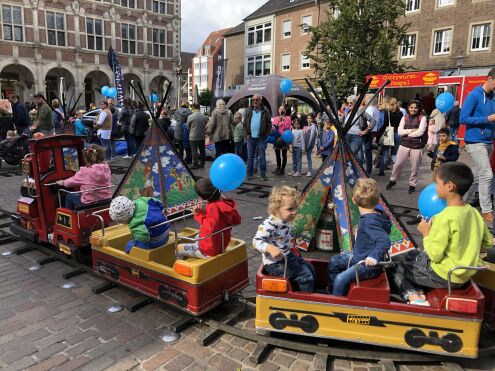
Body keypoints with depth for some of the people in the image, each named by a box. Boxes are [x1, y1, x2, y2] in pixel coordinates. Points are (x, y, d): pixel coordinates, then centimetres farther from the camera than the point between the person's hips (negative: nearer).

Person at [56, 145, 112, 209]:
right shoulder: (106, 167, -6)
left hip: (89, 204, -5)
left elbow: (73, 180, 0)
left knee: (69, 196, 23)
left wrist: (63, 182, 23)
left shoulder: (85, 171, -17)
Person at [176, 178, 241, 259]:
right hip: (222, 245, 9)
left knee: (179, 248, 9)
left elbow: (211, 226, -41)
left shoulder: (213, 207, -30)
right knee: (197, 237, 37)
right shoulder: (227, 203, -6)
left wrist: (199, 215, -29)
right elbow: (237, 220, 5)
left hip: (210, 250, -9)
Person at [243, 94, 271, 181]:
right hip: (251, 138, 2)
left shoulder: (265, 112, 0)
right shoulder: (248, 111, 6)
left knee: (262, 157, 2)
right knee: (250, 157, 8)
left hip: (261, 138, -2)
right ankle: (249, 174, 16)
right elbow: (245, 123, 8)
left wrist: (265, 135, -9)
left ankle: (263, 174, 10)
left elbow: (269, 125, -1)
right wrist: (246, 134, -2)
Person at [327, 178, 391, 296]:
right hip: (359, 257, 11)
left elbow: (384, 241, -40)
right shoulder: (376, 215, -1)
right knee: (334, 261, 21)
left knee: (341, 279, -27)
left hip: (369, 264, -11)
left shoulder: (370, 221, -30)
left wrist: (374, 255, -52)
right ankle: (331, 292, 34)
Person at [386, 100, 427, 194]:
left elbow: (420, 132, -15)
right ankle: (393, 180, 27)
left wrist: (406, 133, -7)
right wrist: (412, 130, -13)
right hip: (404, 145, 3)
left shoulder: (422, 118, -3)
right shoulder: (404, 118, 6)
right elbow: (399, 131, -5)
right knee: (398, 164, 7)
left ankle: (412, 185, 23)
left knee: (414, 168, 7)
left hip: (417, 146, -2)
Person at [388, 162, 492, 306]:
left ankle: (412, 295, -8)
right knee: (410, 255, 26)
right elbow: (487, 243, 8)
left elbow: (434, 255, -23)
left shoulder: (445, 218, -27)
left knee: (394, 268, 11)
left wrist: (426, 233, -9)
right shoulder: (474, 212, -4)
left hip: (443, 277, -8)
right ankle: (418, 291, 10)